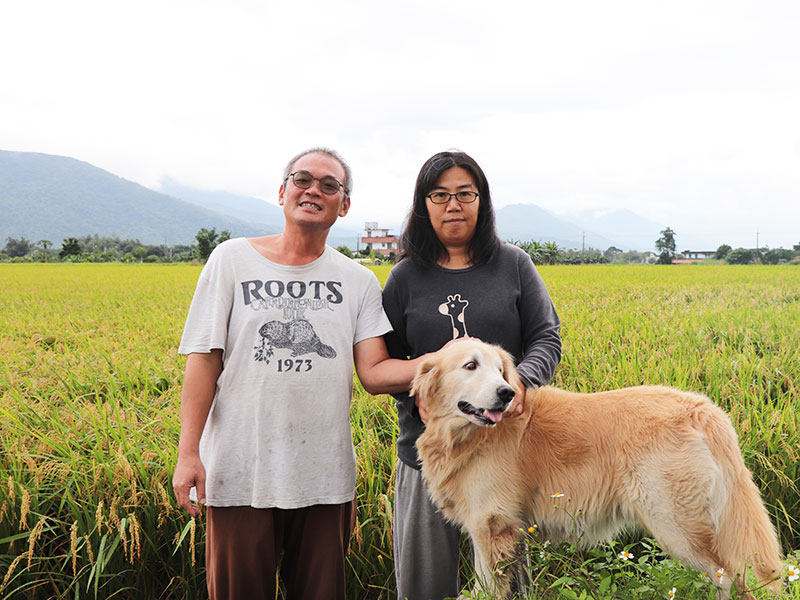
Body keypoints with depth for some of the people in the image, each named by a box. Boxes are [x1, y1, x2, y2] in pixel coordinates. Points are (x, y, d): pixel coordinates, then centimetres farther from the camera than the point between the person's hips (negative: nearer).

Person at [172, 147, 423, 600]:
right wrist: (188, 454, -8)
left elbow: (375, 374, -2)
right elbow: (204, 359, -2)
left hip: (325, 478, 2)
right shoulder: (232, 260, 1)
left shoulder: (359, 281, 6)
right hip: (241, 474, -2)